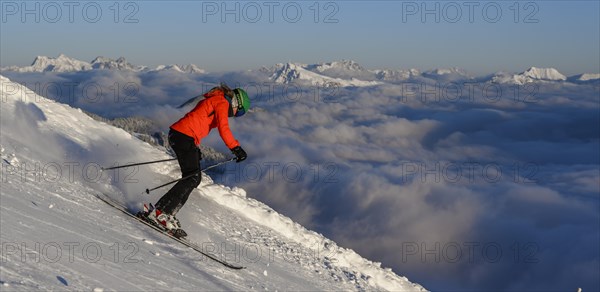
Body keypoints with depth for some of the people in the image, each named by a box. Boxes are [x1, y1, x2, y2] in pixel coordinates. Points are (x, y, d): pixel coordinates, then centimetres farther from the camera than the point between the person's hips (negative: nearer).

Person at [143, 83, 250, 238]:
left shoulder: (213, 100, 25)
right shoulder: (222, 103, -5)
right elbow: (223, 129, -17)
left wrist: (195, 149, 31)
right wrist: (236, 148, -15)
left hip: (176, 134, 10)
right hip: (185, 136, -10)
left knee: (195, 178, 8)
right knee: (192, 178, -12)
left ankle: (165, 213, 4)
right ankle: (161, 212, -15)